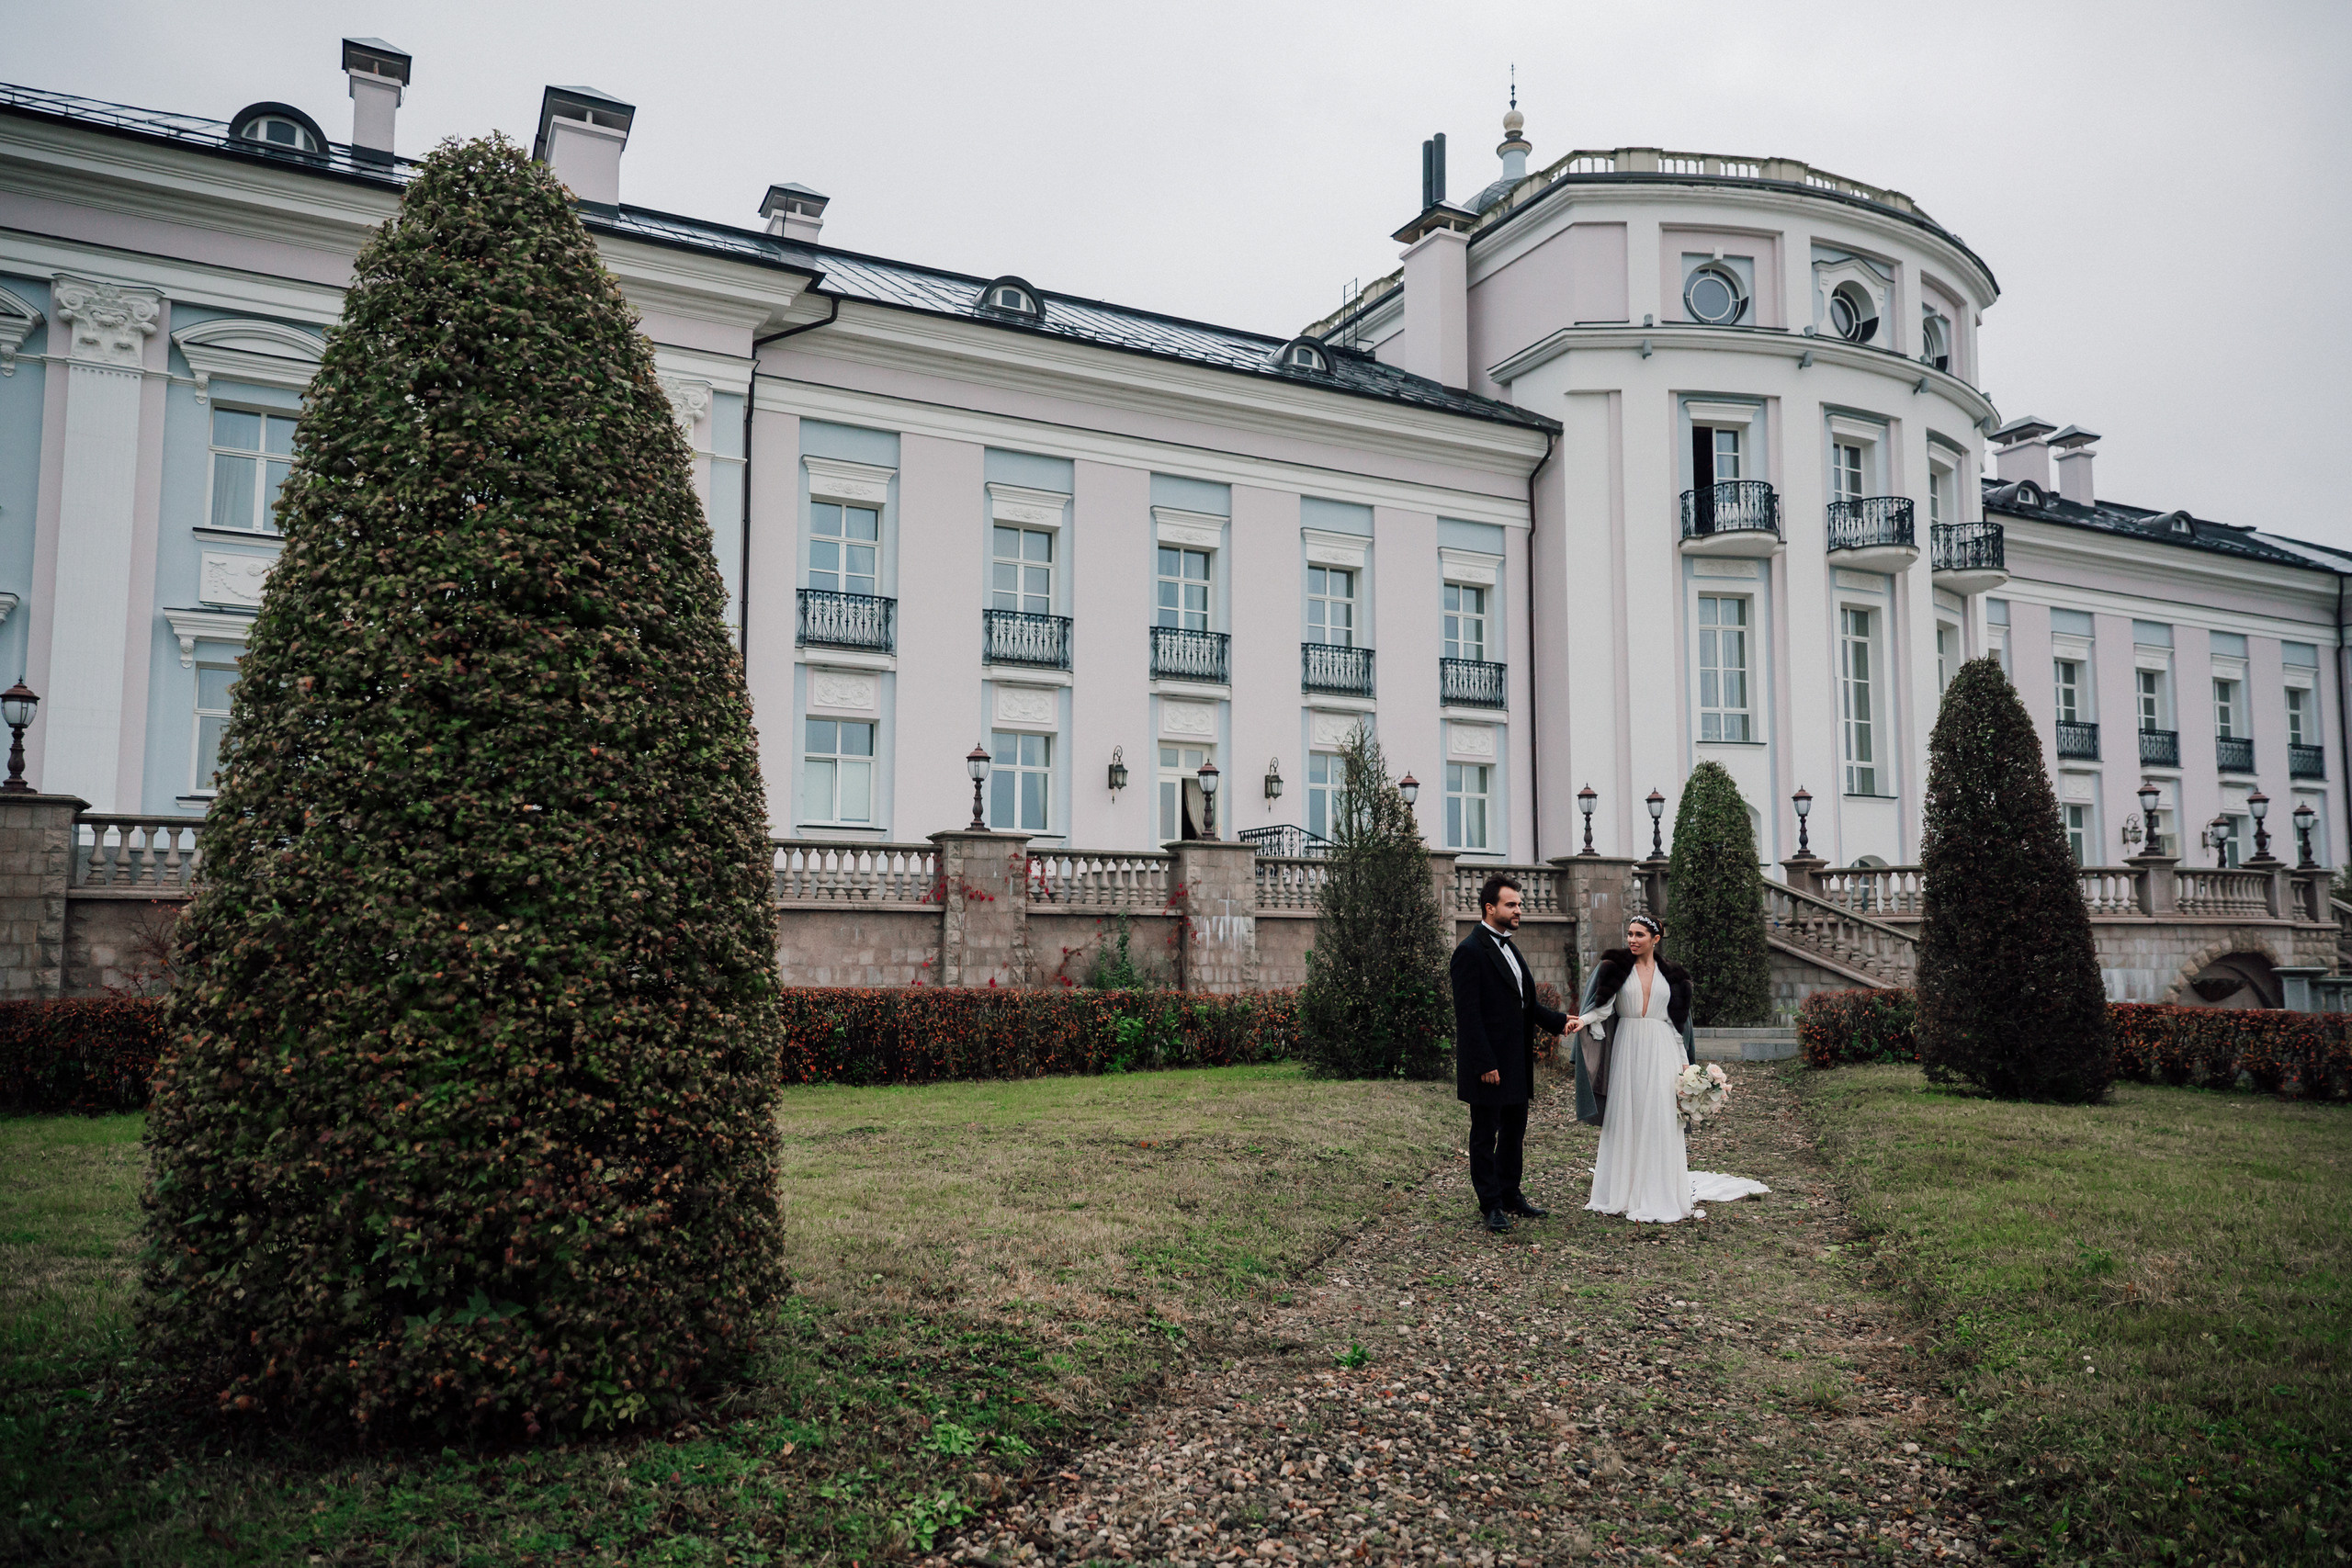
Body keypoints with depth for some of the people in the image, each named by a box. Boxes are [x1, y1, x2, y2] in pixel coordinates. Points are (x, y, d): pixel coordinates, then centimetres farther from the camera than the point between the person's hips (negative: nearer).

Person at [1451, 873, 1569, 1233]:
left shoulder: (1508, 948, 14)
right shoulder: (1471, 951, -15)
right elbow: (1468, 1014, -19)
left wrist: (1559, 1021, 4)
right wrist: (1485, 1064, -21)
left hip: (1516, 1061, 9)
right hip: (1489, 1063, -9)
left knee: (1514, 1131, 17)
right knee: (1485, 1135, 4)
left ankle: (1510, 1195, 29)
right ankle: (1491, 1205, 13)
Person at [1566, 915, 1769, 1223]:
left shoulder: (1671, 974, 9)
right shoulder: (1617, 967, 3)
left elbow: (1676, 1021, 11)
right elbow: (1604, 1004, -9)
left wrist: (1683, 1061, 6)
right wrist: (1583, 1020, -29)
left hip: (1661, 1051, 1)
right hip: (1627, 1049, 0)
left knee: (1660, 1121, -3)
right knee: (1625, 1120, 2)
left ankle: (1659, 1196, 4)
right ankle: (1623, 1194, 10)